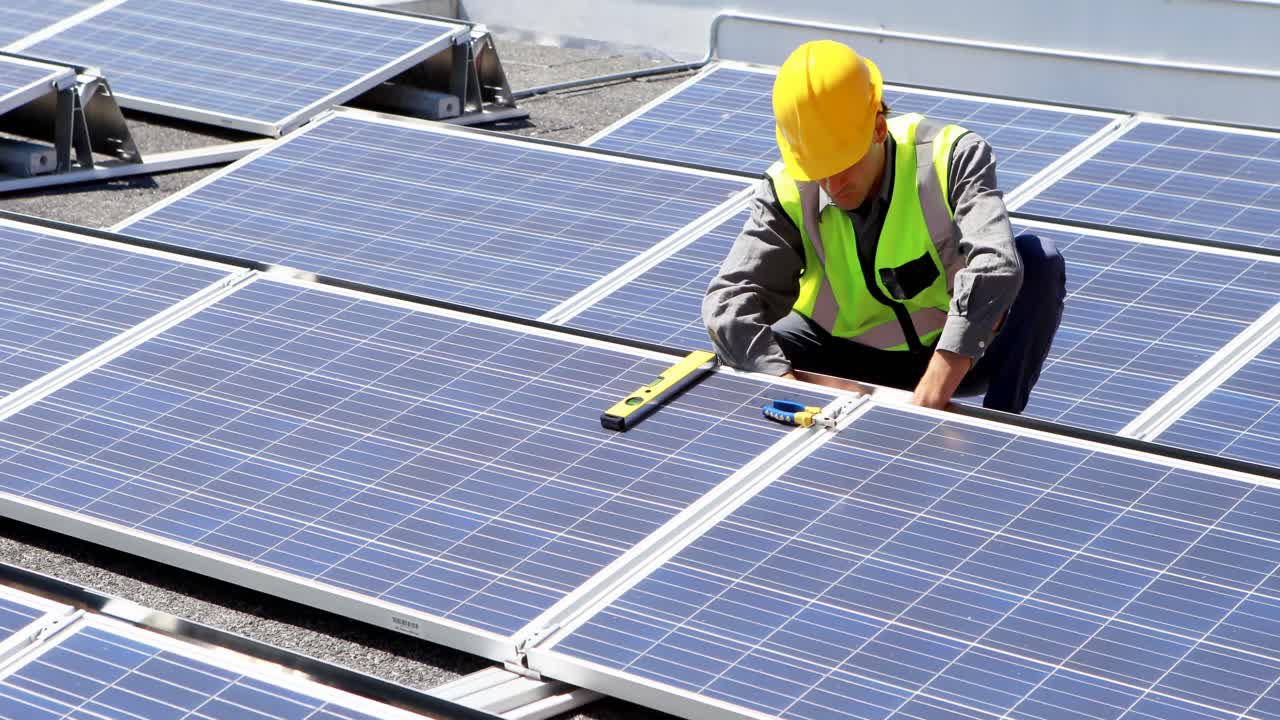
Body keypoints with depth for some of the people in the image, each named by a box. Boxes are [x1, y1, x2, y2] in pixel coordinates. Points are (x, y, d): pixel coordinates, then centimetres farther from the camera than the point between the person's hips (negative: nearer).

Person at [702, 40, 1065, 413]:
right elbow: (729, 301, -24)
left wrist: (934, 389, -49)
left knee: (1040, 260, -28)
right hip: (856, 359, 2)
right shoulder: (787, 194, -16)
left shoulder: (950, 155, -23)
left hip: (961, 355, -1)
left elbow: (996, 265, -38)